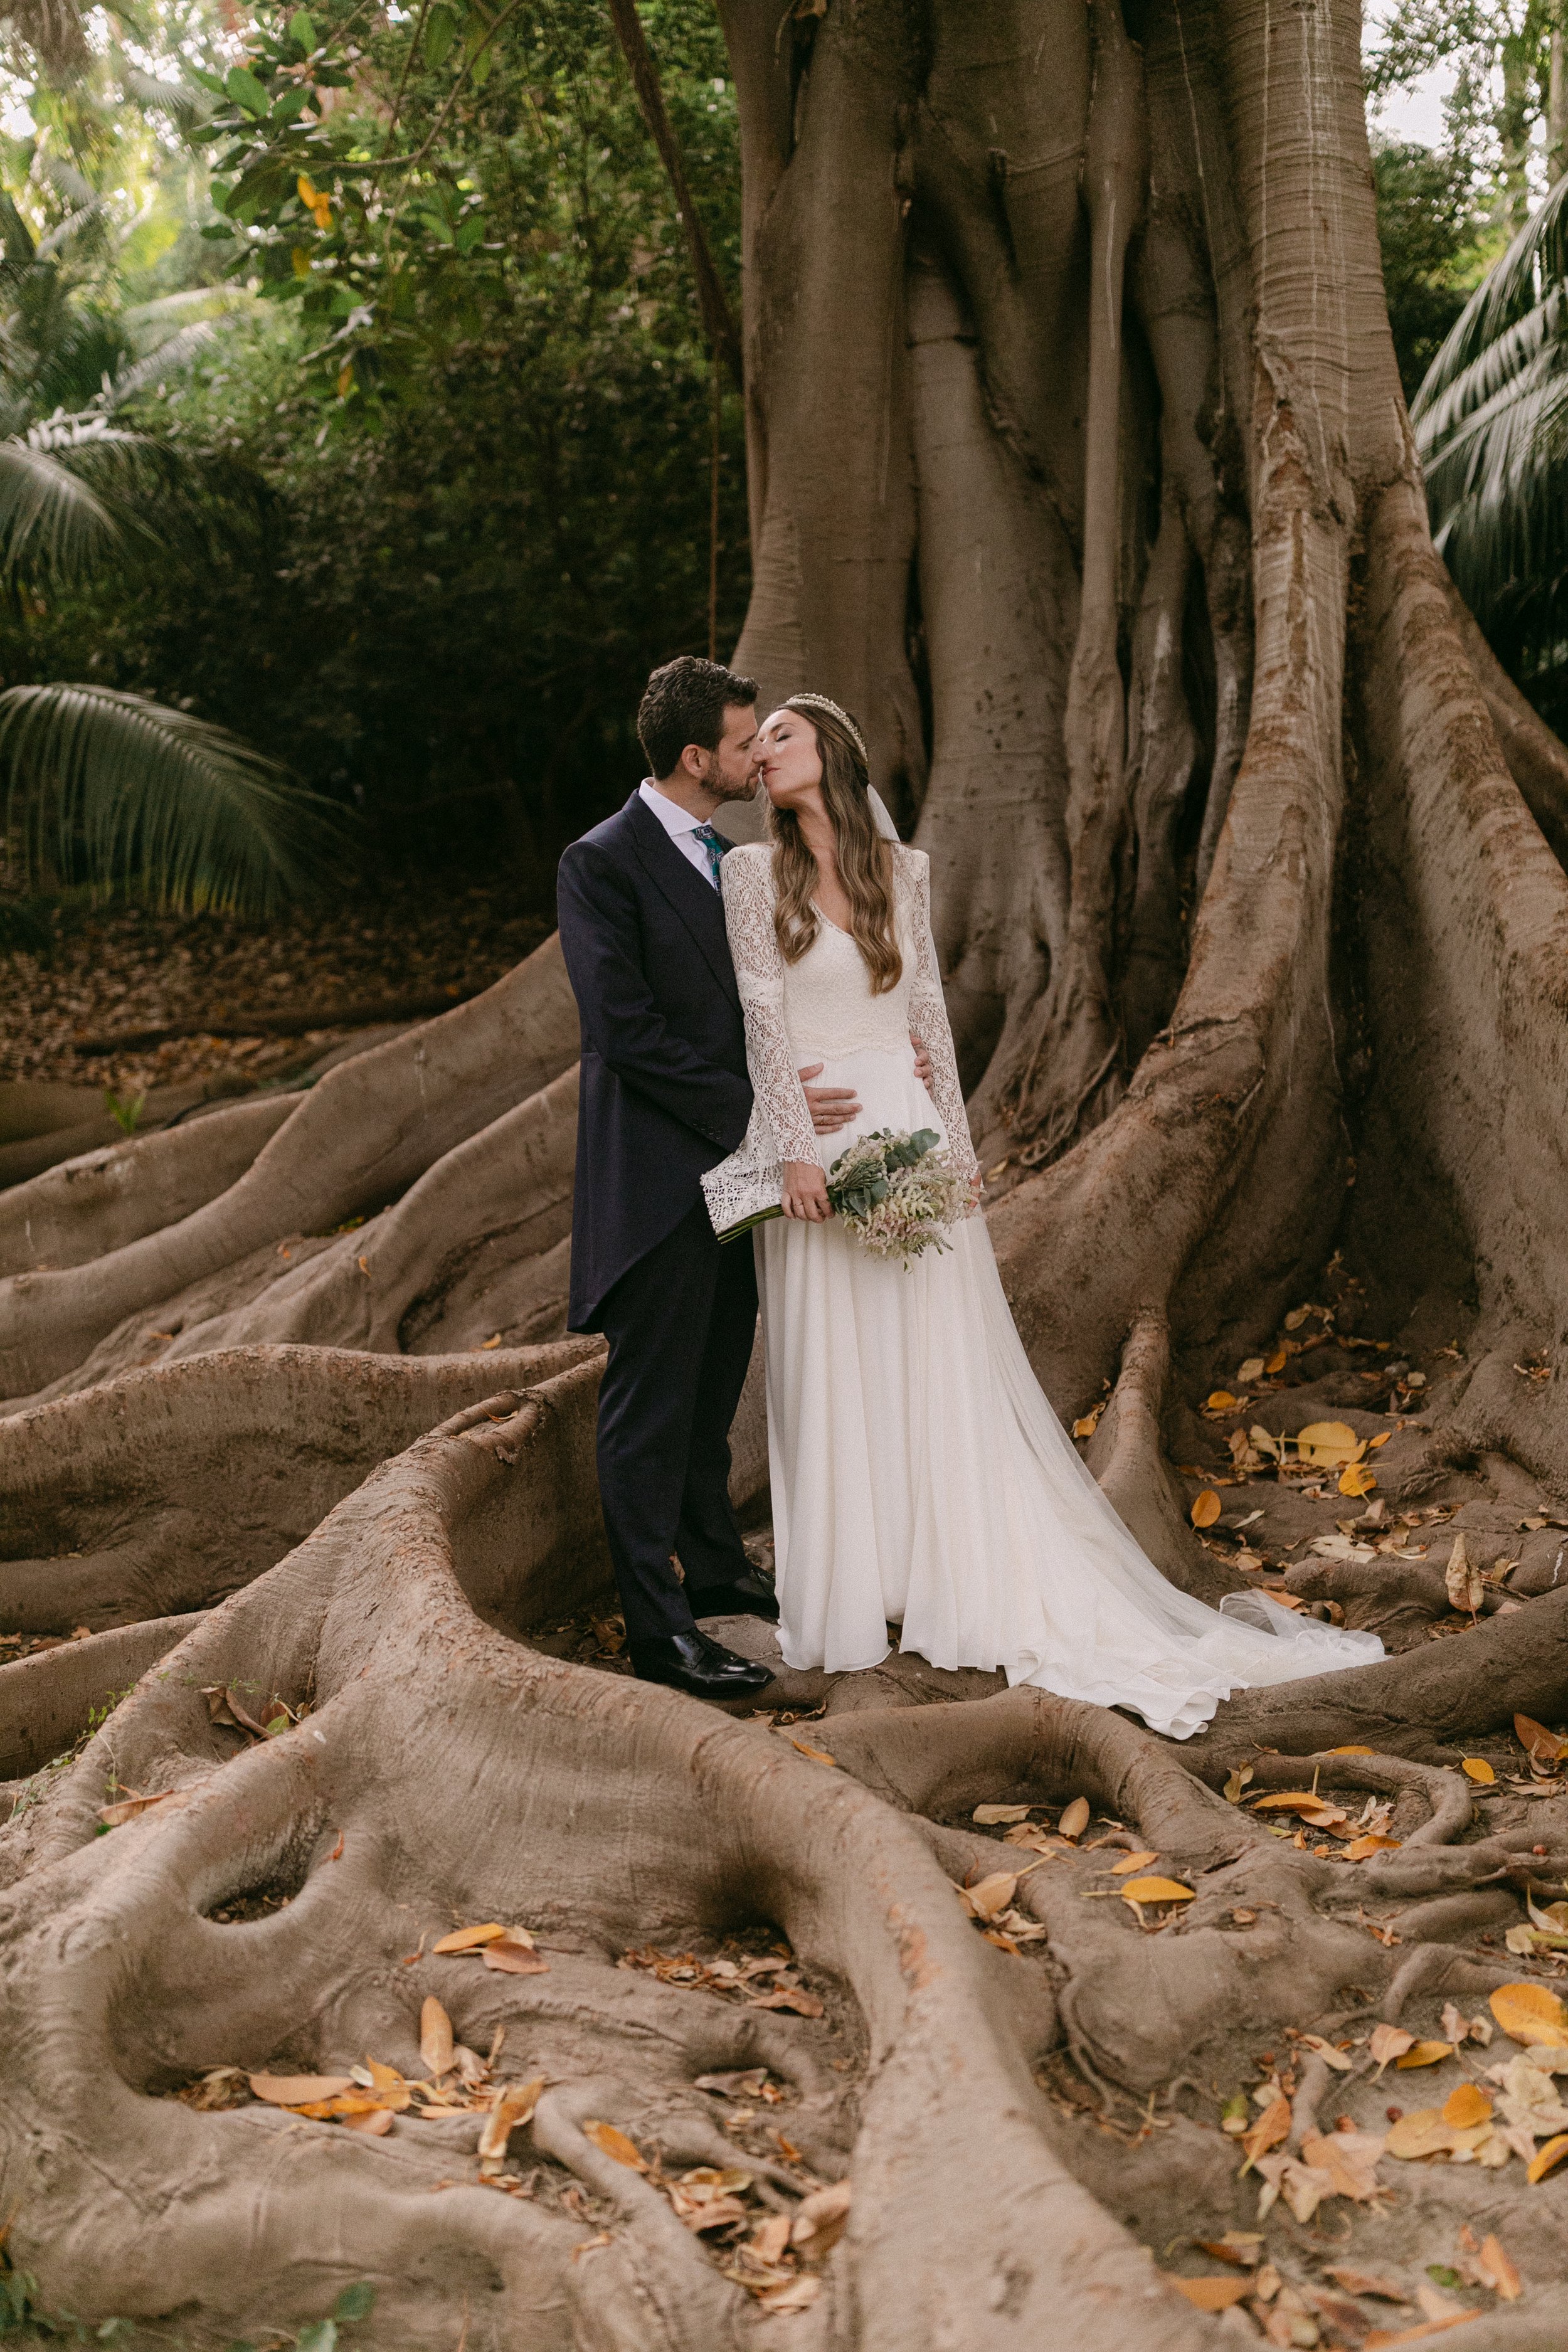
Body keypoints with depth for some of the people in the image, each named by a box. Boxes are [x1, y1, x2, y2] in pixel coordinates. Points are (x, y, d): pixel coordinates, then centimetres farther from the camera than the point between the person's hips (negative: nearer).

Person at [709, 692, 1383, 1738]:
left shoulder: (903, 868, 7)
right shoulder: (756, 870, -2)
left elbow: (930, 1011, 10)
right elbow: (763, 1018, -8)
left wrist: (958, 1137, 5)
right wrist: (794, 1150, -15)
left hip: (908, 1131, 2)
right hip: (816, 1147, -2)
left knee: (943, 1366, 5)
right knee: (832, 1376, 3)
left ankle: (960, 1581, 16)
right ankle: (852, 1587, 14)